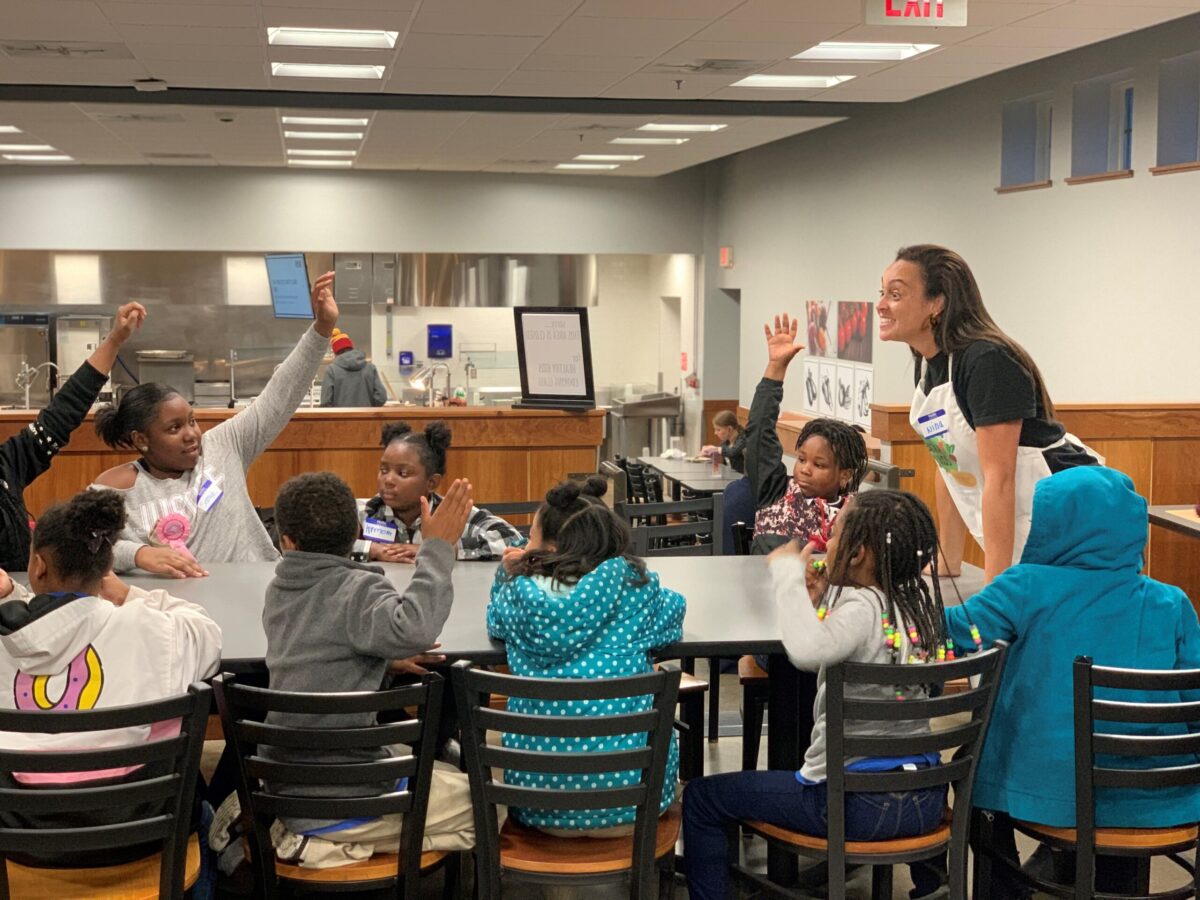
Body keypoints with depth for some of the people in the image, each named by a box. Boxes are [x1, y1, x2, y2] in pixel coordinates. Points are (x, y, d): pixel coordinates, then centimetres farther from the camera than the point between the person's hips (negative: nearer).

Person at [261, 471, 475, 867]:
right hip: (341, 802, -8)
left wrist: (388, 662, 10)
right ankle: (332, 844, -4)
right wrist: (437, 547, -32)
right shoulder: (358, 589, -18)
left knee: (448, 776, 29)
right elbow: (414, 628, -38)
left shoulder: (278, 591, 6)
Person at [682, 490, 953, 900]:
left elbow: (807, 651, -41)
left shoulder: (864, 605, -20)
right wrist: (823, 601, 2)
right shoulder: (918, 604, 1)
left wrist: (787, 572, -27)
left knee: (700, 798, 6)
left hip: (858, 804, -8)